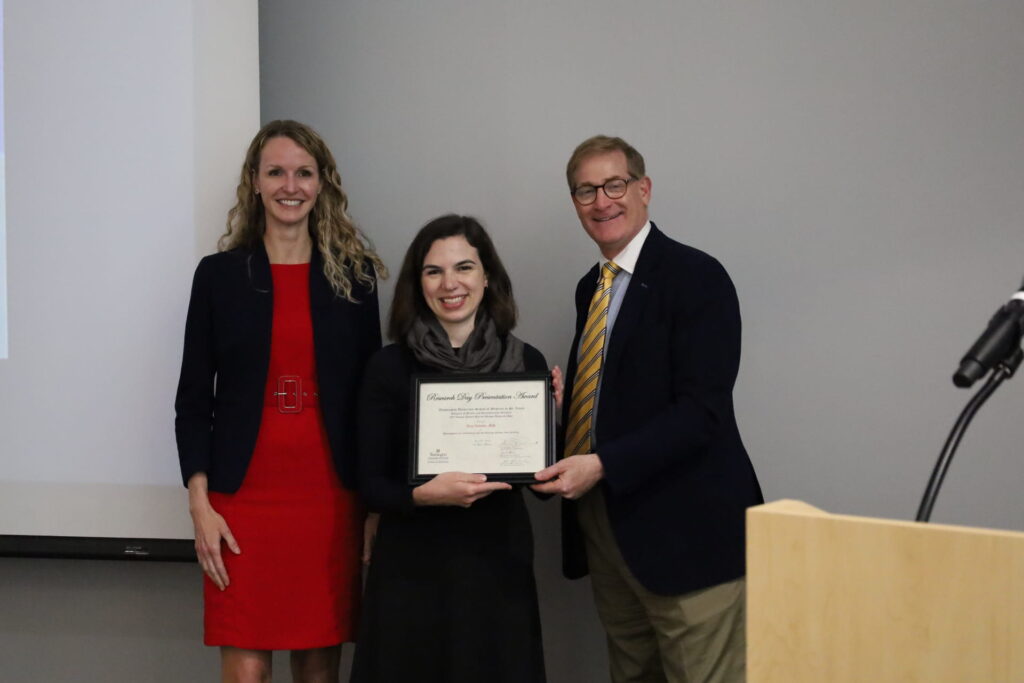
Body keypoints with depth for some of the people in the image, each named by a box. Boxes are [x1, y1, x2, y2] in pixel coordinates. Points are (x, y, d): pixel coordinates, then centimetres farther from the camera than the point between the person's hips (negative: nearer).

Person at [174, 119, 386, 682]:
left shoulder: (355, 273, 7)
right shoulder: (219, 273, 5)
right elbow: (193, 398, 4)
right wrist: (200, 507, -5)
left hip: (331, 499, 1)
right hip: (243, 496, -1)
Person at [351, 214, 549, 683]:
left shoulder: (526, 362, 0)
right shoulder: (389, 367, -4)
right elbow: (371, 485, -3)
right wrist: (424, 494, -21)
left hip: (498, 560, 2)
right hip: (412, 565, -1)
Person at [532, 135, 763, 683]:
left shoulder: (696, 276, -10)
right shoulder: (590, 287, 15)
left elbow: (702, 409, -18)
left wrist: (603, 465, -24)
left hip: (682, 531, -7)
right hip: (601, 521, 8)